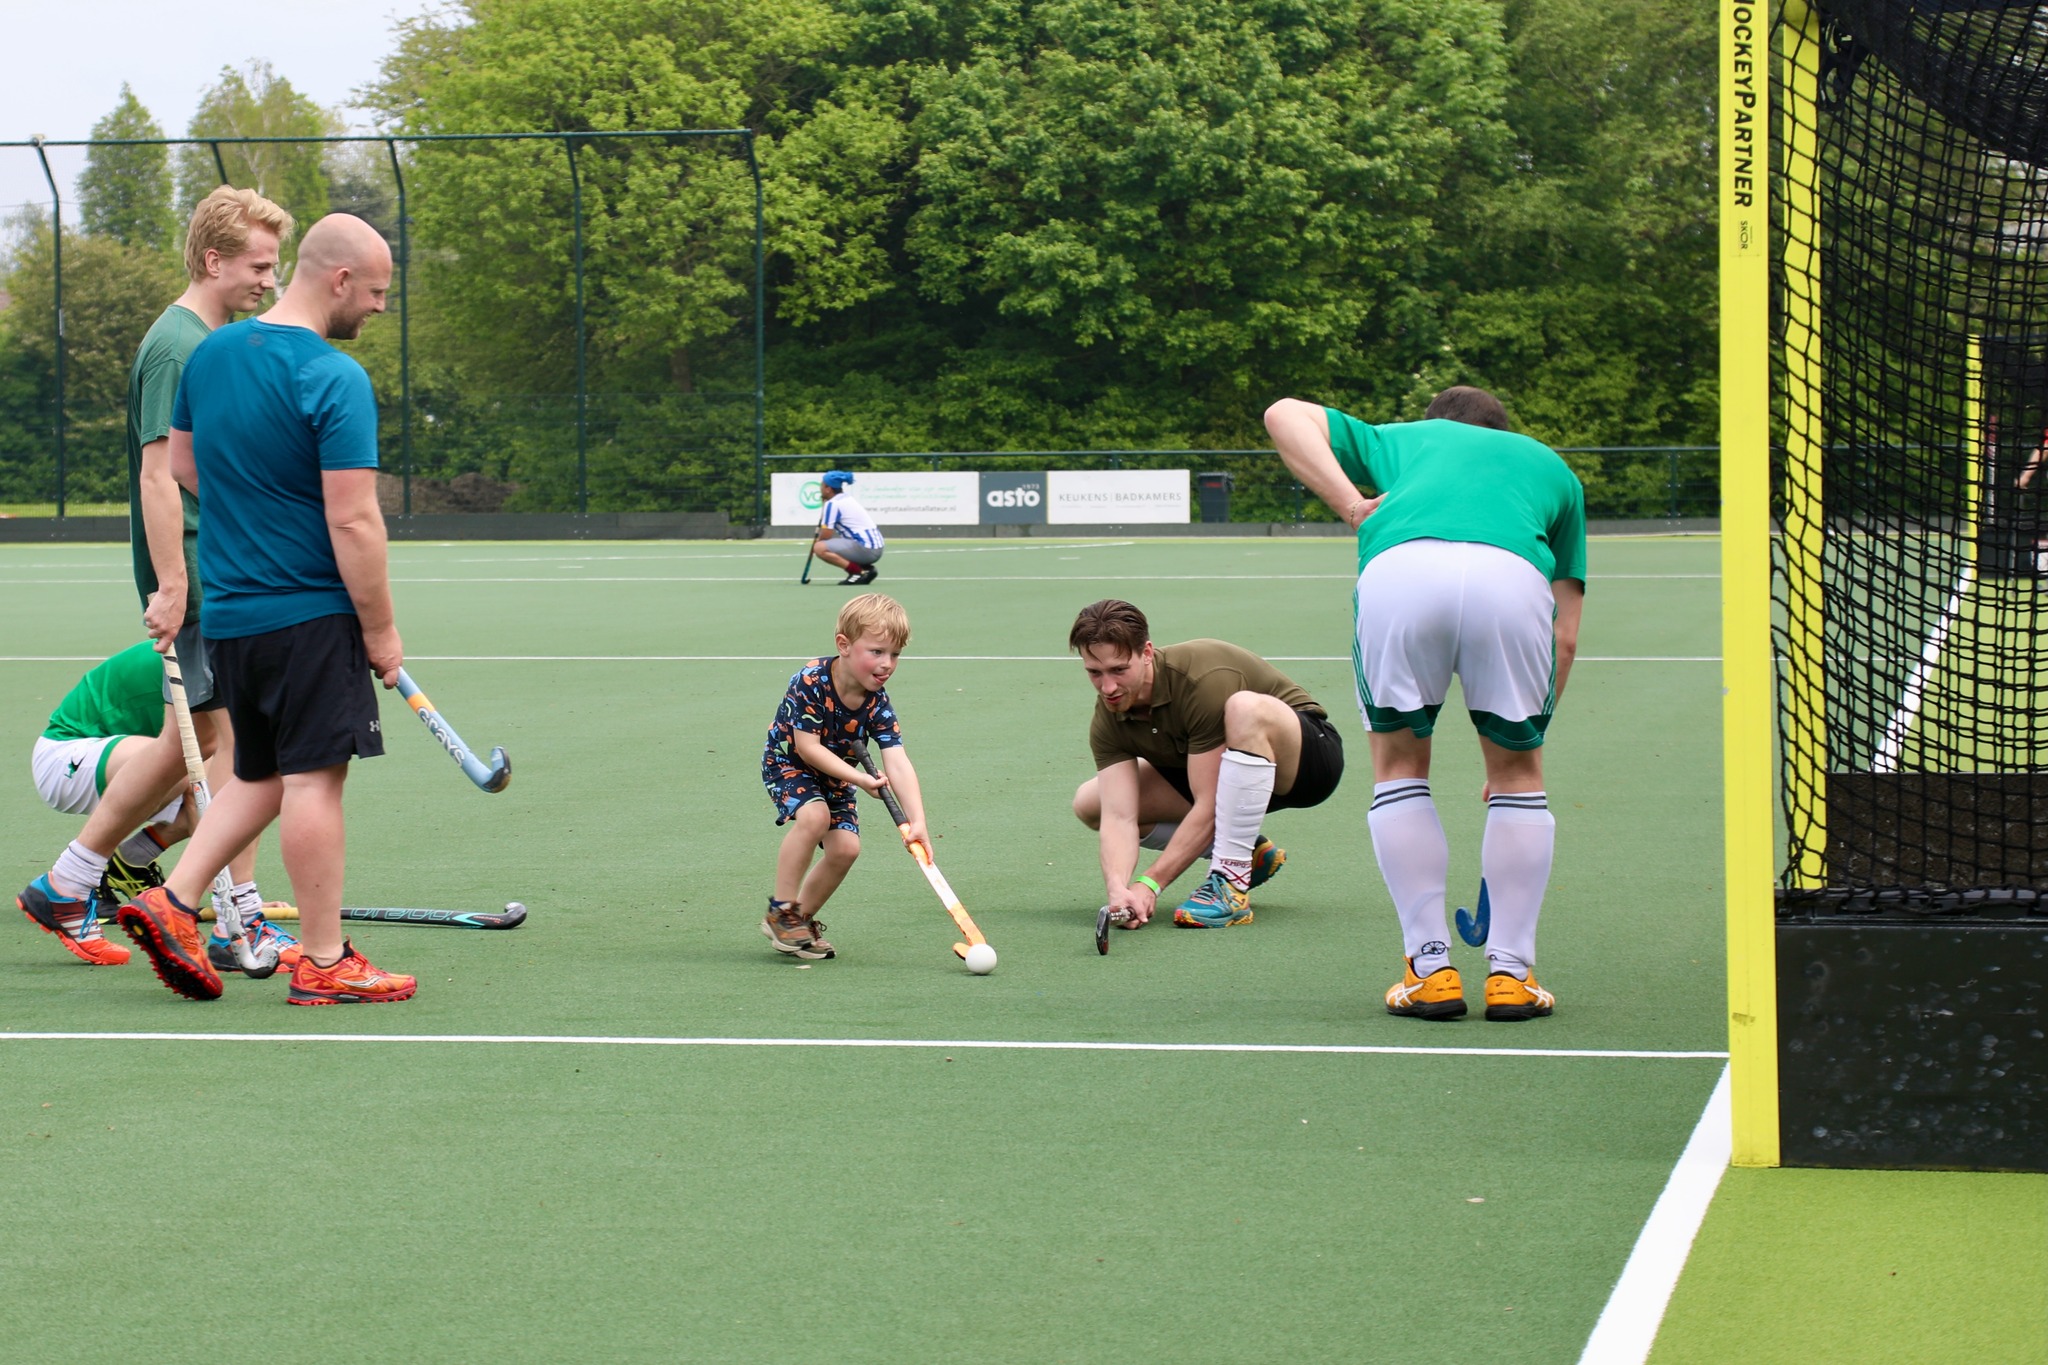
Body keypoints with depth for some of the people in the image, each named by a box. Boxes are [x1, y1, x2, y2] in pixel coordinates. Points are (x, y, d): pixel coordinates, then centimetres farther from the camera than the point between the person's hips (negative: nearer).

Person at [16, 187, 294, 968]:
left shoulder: (217, 342, 16)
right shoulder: (175, 347, -14)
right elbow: (158, 473, -19)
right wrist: (171, 583, -23)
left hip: (221, 574, 10)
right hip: (197, 578, -10)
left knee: (190, 741, 11)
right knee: (239, 736, -9)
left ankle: (65, 887, 19)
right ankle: (238, 918, -3)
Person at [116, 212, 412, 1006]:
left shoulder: (209, 353, 8)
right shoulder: (334, 380, -16)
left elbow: (182, 465, 20)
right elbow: (353, 523, -18)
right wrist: (380, 629, -10)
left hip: (225, 611, 7)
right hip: (311, 613, -7)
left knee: (260, 776, 18)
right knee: (313, 778, -2)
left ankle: (172, 900, 7)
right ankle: (324, 963, 3)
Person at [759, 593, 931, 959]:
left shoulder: (877, 702, -16)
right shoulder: (811, 682, -29)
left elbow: (897, 763, -23)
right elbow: (808, 747, -27)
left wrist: (916, 821, -34)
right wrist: (860, 779, -29)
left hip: (836, 777, 5)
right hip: (788, 763, -5)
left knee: (846, 847, -11)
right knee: (814, 815, -32)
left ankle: (803, 920, 12)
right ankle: (781, 911, -19)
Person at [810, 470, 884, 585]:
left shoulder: (832, 504, -10)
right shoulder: (850, 498, 17)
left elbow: (826, 536, -11)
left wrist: (816, 543, 8)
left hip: (865, 549, -9)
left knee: (820, 548, -18)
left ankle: (857, 571, -16)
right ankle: (866, 568, 11)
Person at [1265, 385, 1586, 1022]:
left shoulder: (1399, 439, 40)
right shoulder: (1549, 465, 39)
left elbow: (1285, 413, 28)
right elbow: (1565, 634, 32)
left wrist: (1349, 503, 17)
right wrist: (1527, 736, 37)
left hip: (1398, 569, 0)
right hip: (1512, 574, 0)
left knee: (1399, 763, 22)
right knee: (1517, 771, 22)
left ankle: (1430, 968, 17)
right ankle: (1510, 974, 19)